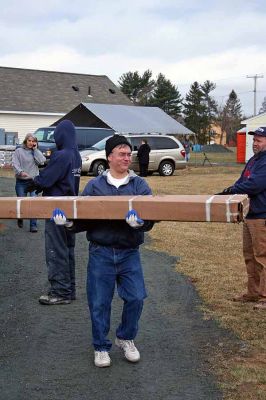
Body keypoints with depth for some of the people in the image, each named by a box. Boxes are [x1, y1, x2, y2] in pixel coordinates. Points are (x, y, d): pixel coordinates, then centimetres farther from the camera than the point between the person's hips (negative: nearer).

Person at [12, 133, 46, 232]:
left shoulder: (37, 152, 10)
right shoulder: (18, 151, 3)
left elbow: (42, 161, -8)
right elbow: (15, 164, -7)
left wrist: (35, 149, -3)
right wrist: (20, 172, -25)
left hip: (34, 181, 1)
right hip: (21, 182, -1)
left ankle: (33, 225, -7)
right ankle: (20, 220, 33)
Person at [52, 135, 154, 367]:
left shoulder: (139, 185, 4)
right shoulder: (95, 186, 4)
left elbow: (150, 219, -6)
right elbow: (83, 218, 5)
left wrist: (140, 222, -30)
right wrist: (69, 221, -18)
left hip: (129, 253, 1)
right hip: (100, 253, 0)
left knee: (136, 298, -3)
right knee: (99, 302, 4)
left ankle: (126, 338, 23)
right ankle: (101, 347, 23)